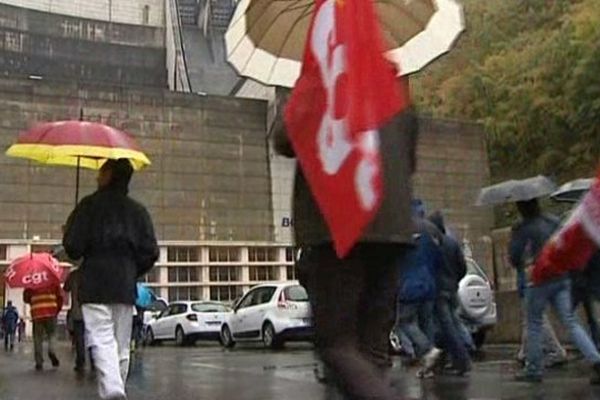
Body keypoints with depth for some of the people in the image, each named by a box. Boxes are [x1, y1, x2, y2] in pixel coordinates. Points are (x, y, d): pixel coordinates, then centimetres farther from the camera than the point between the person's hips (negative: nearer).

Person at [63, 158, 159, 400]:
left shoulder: (89, 206, -1)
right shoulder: (137, 211, 10)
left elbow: (73, 247, -7)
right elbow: (150, 252, 5)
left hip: (95, 284, -4)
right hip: (125, 287, 4)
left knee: (102, 341, -10)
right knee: (122, 346, 11)